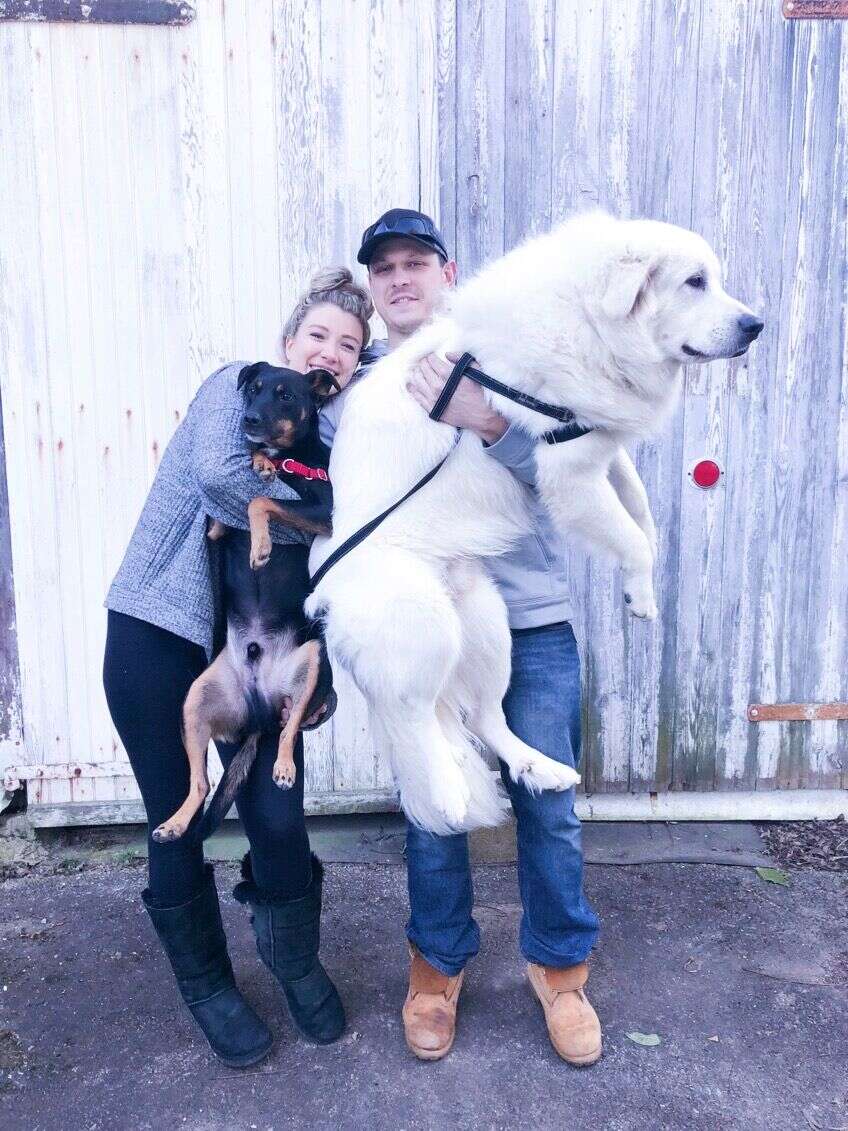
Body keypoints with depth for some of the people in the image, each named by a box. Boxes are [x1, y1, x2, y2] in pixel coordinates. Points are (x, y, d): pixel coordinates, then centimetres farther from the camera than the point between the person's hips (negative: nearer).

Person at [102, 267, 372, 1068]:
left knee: (278, 820, -1)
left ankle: (295, 961, 29)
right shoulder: (236, 385, -7)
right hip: (156, 633, -3)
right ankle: (205, 983, 31)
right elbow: (215, 472, -23)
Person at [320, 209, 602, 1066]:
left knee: (549, 810, 8)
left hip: (532, 626, 0)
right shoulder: (351, 391, 7)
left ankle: (560, 969, 33)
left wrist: (487, 422, -28)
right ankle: (436, 970, 34)